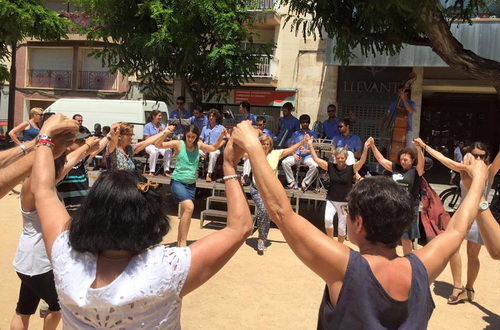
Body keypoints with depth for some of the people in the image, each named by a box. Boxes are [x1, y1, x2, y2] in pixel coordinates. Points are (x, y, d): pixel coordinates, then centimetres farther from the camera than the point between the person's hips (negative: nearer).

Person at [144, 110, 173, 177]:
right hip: (151, 145, -3)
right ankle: (152, 171, -29)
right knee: (154, 151, -39)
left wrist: (162, 131, -6)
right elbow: (147, 139, -2)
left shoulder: (162, 125, 13)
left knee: (168, 151, -30)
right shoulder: (147, 126, 3)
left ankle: (166, 171, -24)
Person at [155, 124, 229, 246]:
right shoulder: (178, 144, -9)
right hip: (178, 182, -6)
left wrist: (221, 135, 3)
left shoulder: (198, 145, 3)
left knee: (185, 214, 12)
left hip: (191, 184, 6)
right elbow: (158, 145, -17)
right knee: (189, 207, -27)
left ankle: (179, 243, 27)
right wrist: (165, 133, -34)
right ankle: (183, 242, -18)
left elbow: (213, 148, 16)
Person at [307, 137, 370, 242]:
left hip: (345, 202, 0)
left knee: (342, 227, 7)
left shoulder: (351, 169, -6)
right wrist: (310, 145, -16)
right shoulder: (330, 167, -2)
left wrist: (365, 148, -35)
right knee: (328, 219, -22)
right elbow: (316, 159, -7)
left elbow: (362, 161, -20)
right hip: (331, 201, 0)